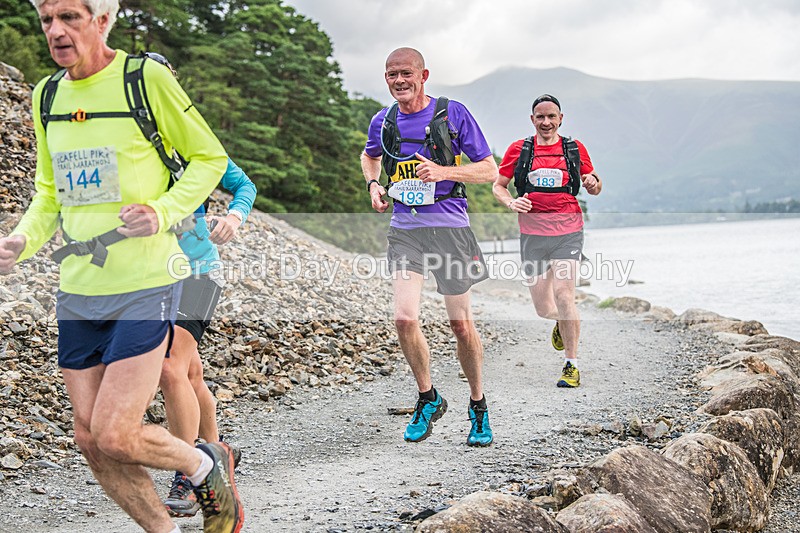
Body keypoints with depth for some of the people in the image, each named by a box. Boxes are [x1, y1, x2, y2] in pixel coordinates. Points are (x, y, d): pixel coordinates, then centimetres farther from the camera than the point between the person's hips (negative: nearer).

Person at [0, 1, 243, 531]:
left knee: (116, 437, -11)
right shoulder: (46, 96, 9)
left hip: (145, 285, -6)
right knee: (91, 441, 7)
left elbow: (210, 158, 0)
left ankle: (208, 465, 18)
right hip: (77, 291, 6)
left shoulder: (147, 78, -9)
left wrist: (163, 211, -16)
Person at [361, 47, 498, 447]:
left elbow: (489, 170, -1)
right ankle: (428, 399, 10)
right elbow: (370, 156, 31)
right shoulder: (383, 121, 8)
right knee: (404, 318, -13)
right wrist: (373, 184, 10)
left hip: (449, 226, -2)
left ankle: (478, 406, 24)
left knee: (461, 324, 3)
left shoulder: (452, 113, -3)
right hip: (404, 229, 3)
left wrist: (443, 171, -16)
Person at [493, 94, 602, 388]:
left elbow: (594, 186, 17)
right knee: (543, 307, 3)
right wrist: (511, 202, -9)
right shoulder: (518, 150, 7)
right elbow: (498, 186, 12)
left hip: (567, 233, -1)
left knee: (563, 294, -17)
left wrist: (593, 184, -7)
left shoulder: (575, 149, 8)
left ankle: (571, 365, -6)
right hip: (532, 234, 2)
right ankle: (562, 323, 42)